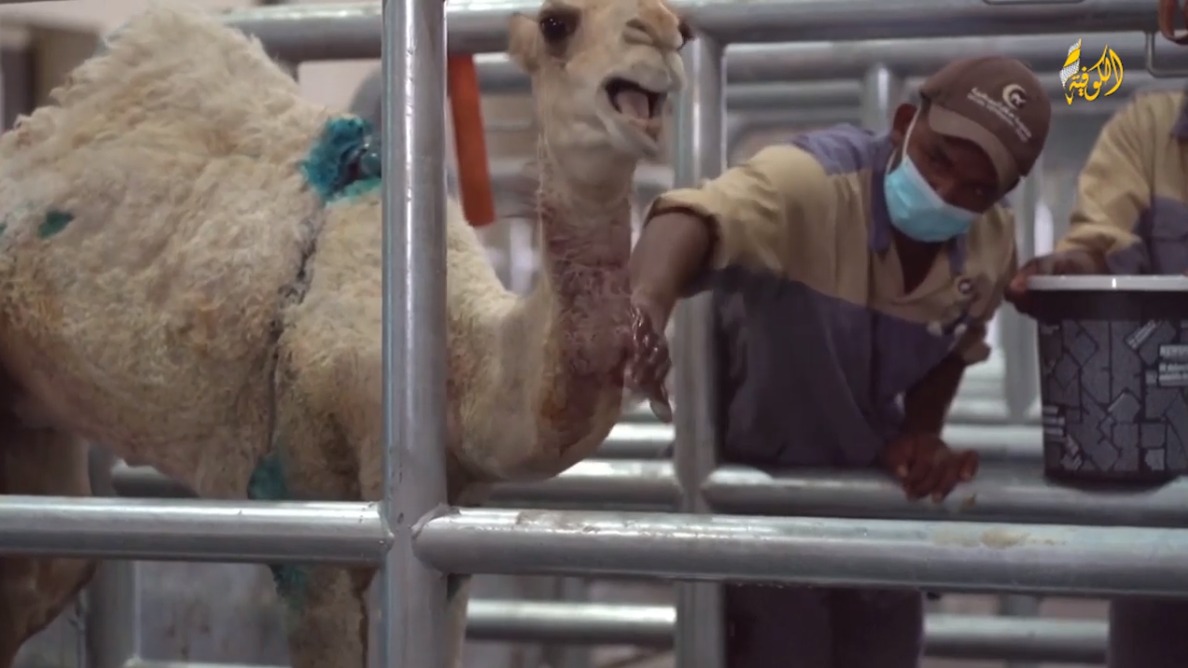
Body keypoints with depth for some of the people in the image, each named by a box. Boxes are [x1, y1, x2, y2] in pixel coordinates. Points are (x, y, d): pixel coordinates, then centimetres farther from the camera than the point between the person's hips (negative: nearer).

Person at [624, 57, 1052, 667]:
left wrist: (920, 436, -9)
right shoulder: (808, 181, -30)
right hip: (759, 484, -6)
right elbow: (699, 213, -50)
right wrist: (647, 301, -71)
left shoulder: (993, 247, -10)